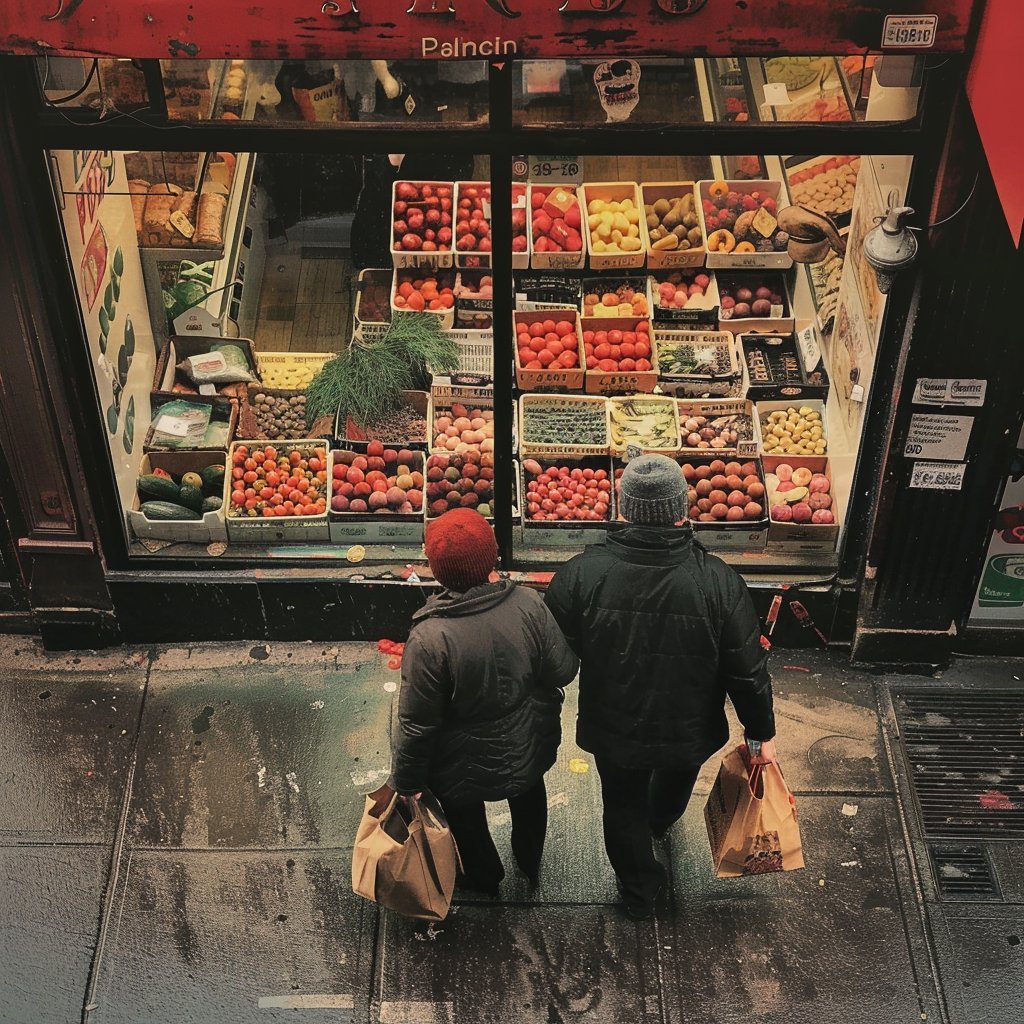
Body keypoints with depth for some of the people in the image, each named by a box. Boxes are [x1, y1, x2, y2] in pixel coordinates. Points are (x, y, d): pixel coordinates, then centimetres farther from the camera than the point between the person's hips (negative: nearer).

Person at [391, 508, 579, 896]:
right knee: (528, 796, 35)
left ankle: (484, 878, 57)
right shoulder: (528, 605, -26)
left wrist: (406, 781, -9)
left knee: (466, 819, 29)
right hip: (529, 747, 4)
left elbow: (416, 724, -25)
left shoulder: (430, 638, -35)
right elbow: (563, 670, -13)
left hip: (465, 767, -3)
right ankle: (530, 862, 62)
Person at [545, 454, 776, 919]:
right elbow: (748, 670, -17)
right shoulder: (718, 582, -27)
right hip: (691, 732, 1)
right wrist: (761, 732, 0)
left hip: (614, 731, -1)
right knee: (676, 777, 36)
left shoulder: (582, 573, -27)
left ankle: (639, 893, 49)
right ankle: (661, 821, 68)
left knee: (624, 810, 27)